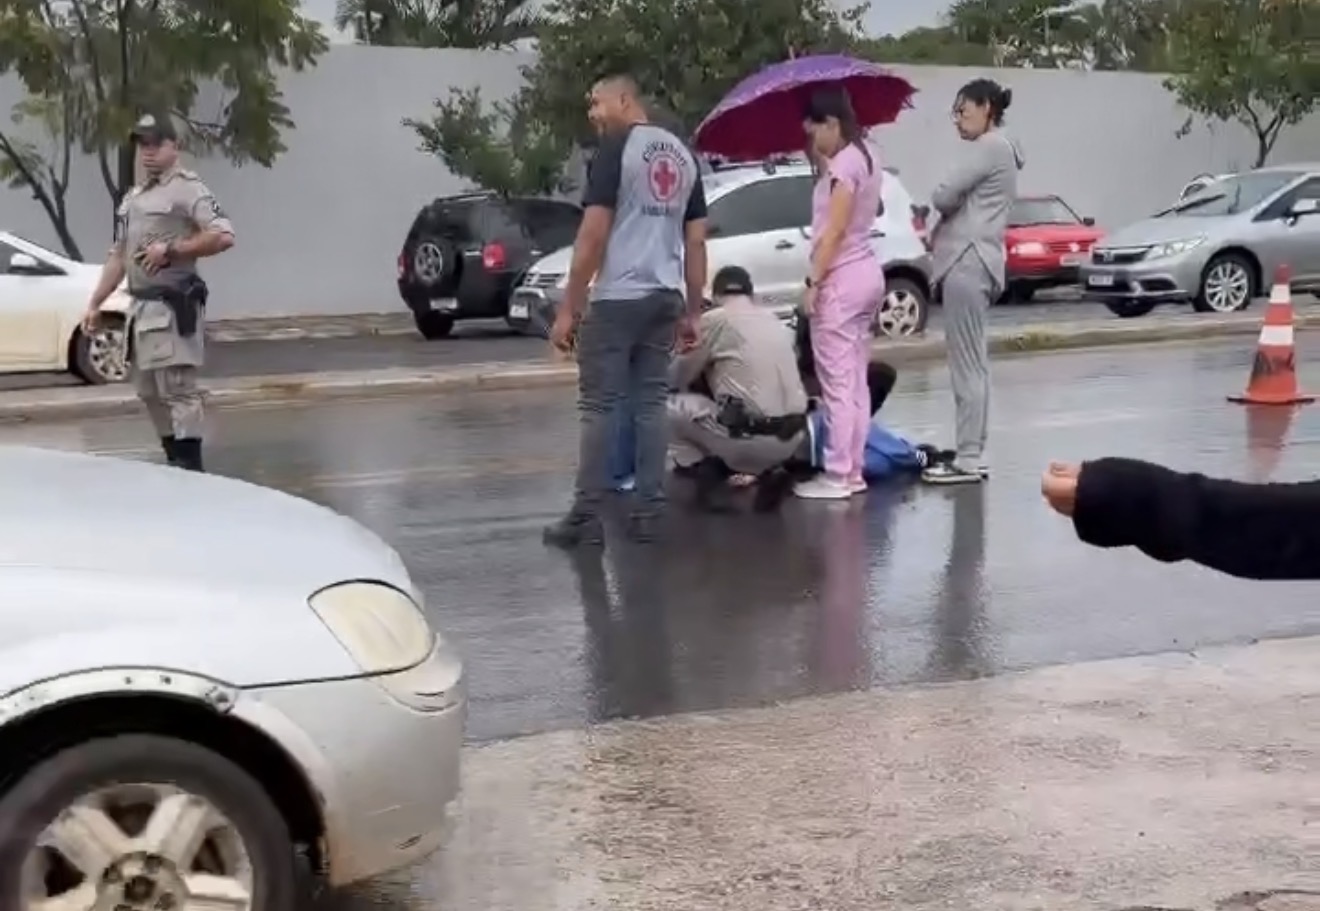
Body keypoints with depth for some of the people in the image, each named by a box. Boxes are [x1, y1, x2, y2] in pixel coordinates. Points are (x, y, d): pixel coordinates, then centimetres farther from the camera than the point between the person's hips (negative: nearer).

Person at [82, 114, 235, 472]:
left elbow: (223, 236, -19)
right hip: (139, 306, 9)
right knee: (149, 392, 13)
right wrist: (95, 303, 16)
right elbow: (118, 257, 21)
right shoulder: (131, 198, 19)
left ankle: (190, 467, -9)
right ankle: (174, 463, 21)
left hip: (171, 305, -9)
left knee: (178, 389, -11)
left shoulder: (187, 189, -7)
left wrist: (170, 249, -19)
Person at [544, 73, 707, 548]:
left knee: (600, 405, -2)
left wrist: (568, 308, -10)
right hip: (664, 298, 6)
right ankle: (649, 511, 9)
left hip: (616, 298, -6)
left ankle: (586, 516, -1)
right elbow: (696, 241, 13)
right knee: (651, 402, 9)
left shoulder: (616, 149, -7)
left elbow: (593, 234, -13)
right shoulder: (683, 154, 14)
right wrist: (693, 311, 17)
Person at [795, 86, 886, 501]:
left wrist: (813, 282, -18)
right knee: (855, 380, 10)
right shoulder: (861, 158, 13)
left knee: (837, 381, -7)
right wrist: (818, 157, 11)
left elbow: (835, 230, -19)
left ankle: (837, 474, -5)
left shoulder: (845, 163, -15)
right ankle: (852, 470, 14)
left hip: (842, 279, -10)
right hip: (865, 273, 10)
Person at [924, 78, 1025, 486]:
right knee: (974, 364, 9)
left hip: (969, 260, -11)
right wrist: (941, 233, 6)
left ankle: (969, 460, -11)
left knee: (966, 365, -11)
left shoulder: (990, 147, -10)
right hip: (972, 259, 11)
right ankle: (971, 455, 12)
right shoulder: (997, 149, 22)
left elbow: (943, 196, -15)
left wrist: (940, 224, 6)